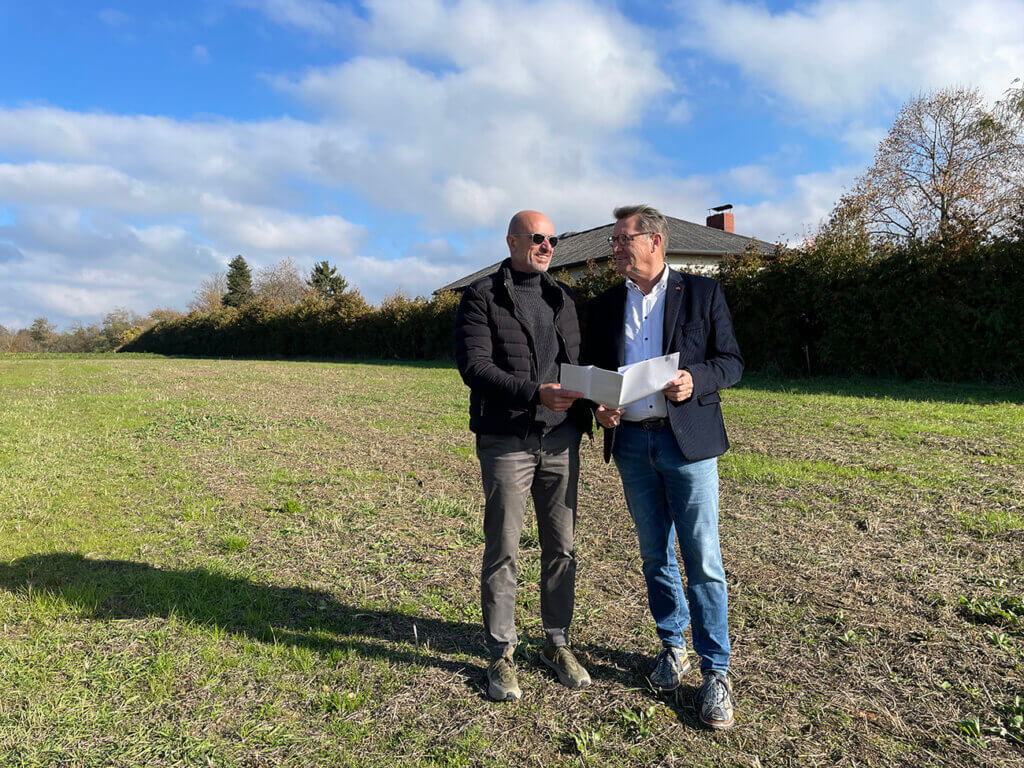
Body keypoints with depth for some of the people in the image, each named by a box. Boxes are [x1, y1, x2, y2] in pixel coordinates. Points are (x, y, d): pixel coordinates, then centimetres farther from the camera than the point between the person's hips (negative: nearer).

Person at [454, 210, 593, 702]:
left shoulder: (561, 299, 16)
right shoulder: (482, 297, -2)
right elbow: (473, 365, -13)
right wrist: (535, 393, -24)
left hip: (560, 439, 5)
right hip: (507, 442, -5)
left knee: (561, 546, 11)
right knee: (502, 550, 3)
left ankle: (557, 643, 27)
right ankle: (501, 655, 19)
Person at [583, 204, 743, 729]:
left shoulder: (702, 293, 2)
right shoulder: (603, 307, 11)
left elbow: (731, 361, 2)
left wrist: (696, 380, -18)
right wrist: (599, 408, -7)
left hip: (687, 439, -3)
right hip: (631, 441, 4)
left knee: (702, 561, -1)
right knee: (655, 556, 13)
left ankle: (715, 672, 13)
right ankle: (672, 647, 31)